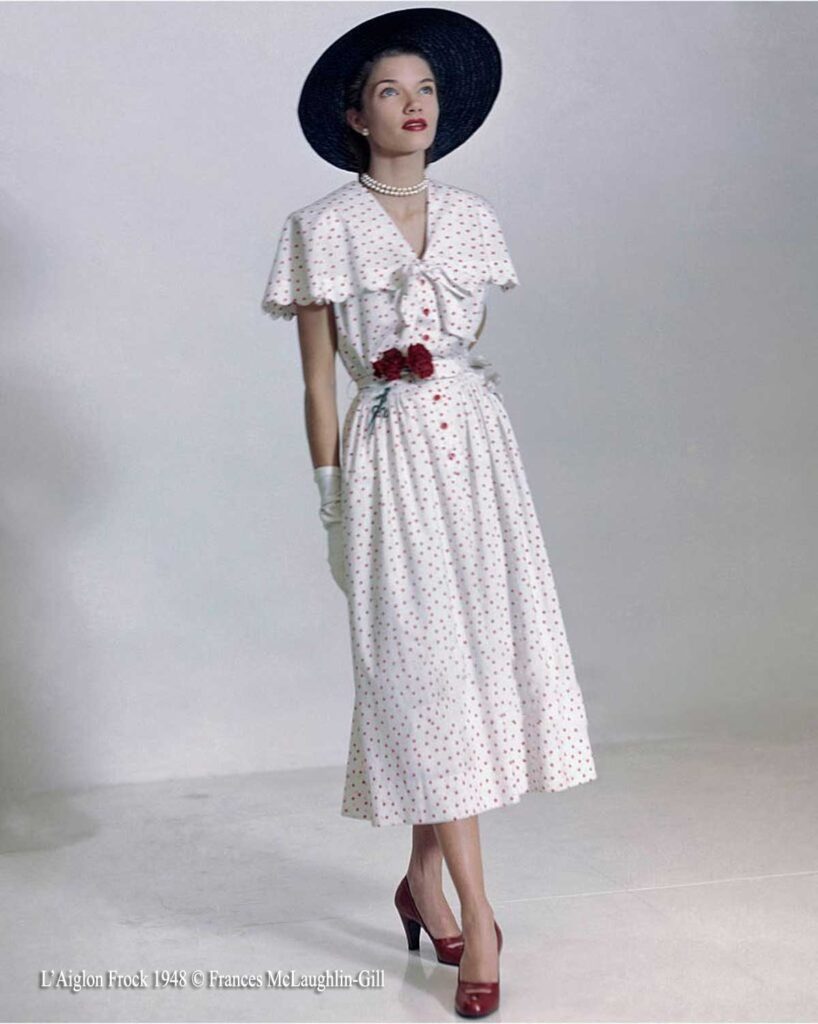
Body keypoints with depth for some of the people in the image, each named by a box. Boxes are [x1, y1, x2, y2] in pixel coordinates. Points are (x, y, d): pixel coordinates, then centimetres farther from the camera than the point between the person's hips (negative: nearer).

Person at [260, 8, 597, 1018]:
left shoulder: (472, 218, 10)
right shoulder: (323, 229, -2)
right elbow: (320, 380, -2)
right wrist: (333, 501, -5)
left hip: (478, 448, 5)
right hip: (392, 458, -4)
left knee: (479, 655, 5)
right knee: (426, 676, -4)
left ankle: (423, 877, 24)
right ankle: (476, 921, 3)